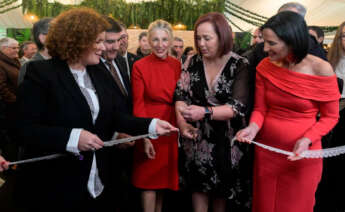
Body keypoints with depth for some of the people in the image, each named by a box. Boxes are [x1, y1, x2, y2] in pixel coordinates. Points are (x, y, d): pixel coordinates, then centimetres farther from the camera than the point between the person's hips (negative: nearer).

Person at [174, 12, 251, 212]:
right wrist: (182, 123, -18)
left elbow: (238, 107, -18)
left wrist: (205, 112, -31)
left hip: (226, 140, -2)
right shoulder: (193, 63, -2)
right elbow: (180, 95, -2)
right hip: (197, 137, 2)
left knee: (222, 189, 15)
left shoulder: (240, 65, -12)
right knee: (199, 185, 10)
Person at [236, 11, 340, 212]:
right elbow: (260, 109, 0)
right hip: (266, 149, 3)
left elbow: (330, 116, -6)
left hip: (302, 154, -2)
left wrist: (307, 140, -20)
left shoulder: (320, 69, -15)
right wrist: (253, 127, -20)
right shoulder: (265, 67, -6)